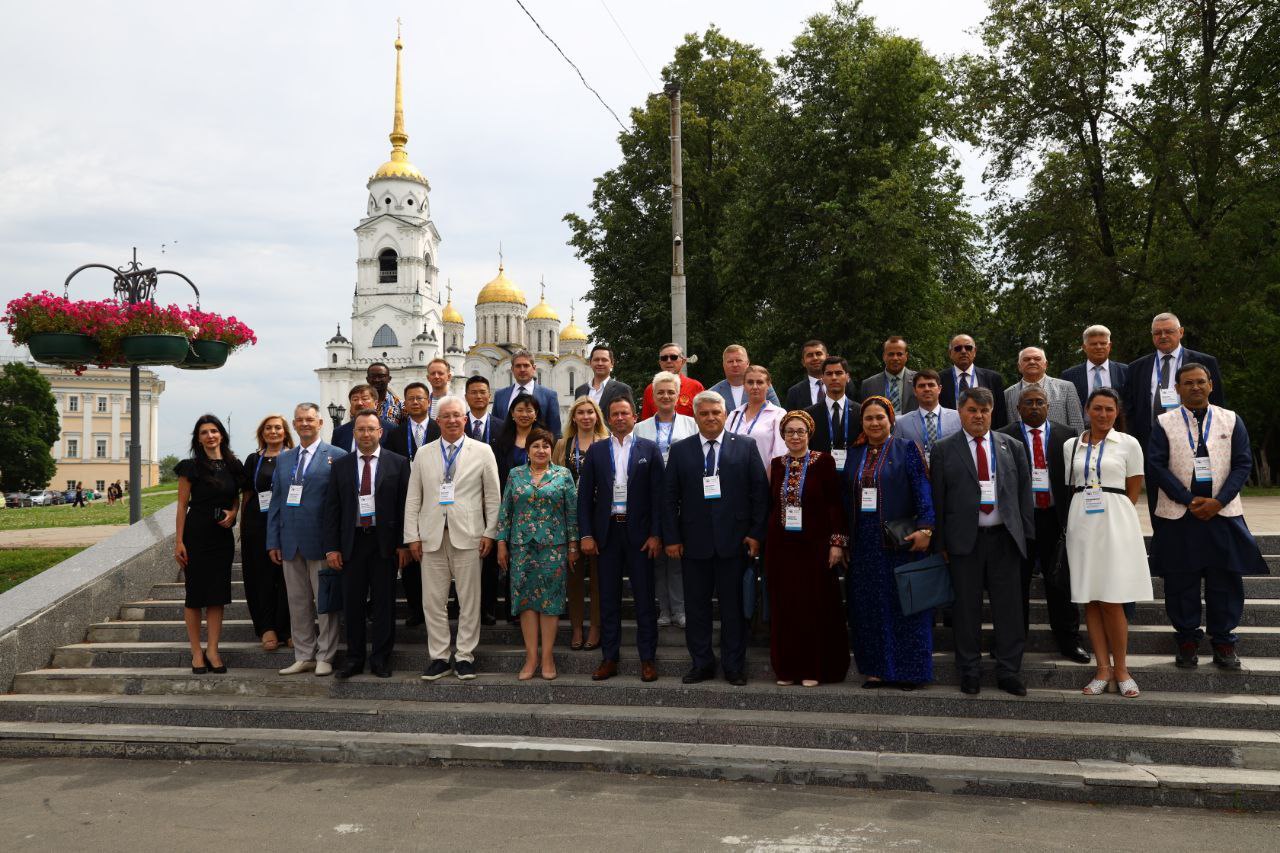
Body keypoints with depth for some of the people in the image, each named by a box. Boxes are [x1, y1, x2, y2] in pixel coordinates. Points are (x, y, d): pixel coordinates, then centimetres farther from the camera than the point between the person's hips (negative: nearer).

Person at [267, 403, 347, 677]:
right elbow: (275, 502, 13)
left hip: (321, 541, -5)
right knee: (298, 602, 11)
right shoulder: (283, 459, 13)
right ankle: (303, 657, 19)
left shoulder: (337, 456, -4)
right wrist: (273, 541, 7)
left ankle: (325, 657, 11)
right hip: (290, 542, 5)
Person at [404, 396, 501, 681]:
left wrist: (490, 533, -3)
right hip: (432, 537, 2)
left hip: (468, 536, -2)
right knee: (433, 601, 4)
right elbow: (413, 498, 9)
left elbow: (493, 496, 4)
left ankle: (464, 657, 13)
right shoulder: (424, 454, 10)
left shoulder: (482, 451, 4)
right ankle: (439, 657, 14)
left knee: (469, 600, 2)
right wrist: (412, 536, 3)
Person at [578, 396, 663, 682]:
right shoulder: (596, 450, 7)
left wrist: (656, 534, -7)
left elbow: (658, 494, -1)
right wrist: (586, 534, -2)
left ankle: (647, 659, 13)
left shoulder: (649, 449, 2)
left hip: (639, 532, -2)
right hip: (607, 532, 2)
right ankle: (609, 658, 16)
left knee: (644, 599, 4)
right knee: (608, 599, 8)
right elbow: (585, 495, 5)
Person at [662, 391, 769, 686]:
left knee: (733, 605, 6)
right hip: (694, 541, 2)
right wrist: (671, 537, -1)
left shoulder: (745, 446, 3)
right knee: (696, 605, 8)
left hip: (733, 540, -1)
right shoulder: (680, 450, 6)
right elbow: (669, 496, 5)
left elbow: (760, 491, 2)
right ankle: (702, 663, 21)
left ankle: (734, 665, 18)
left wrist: (756, 533, -4)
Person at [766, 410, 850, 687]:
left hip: (814, 544, -3)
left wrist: (837, 542, -10)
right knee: (784, 606, 7)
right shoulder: (776, 464, 7)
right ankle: (787, 667, 18)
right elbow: (769, 503, 10)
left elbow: (835, 504, -6)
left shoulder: (823, 462, -5)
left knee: (815, 605, 2)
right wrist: (764, 539, 2)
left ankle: (814, 668, 13)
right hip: (781, 545, 3)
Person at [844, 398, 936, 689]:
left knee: (903, 604, 0)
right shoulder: (853, 455, 13)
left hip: (899, 542, -4)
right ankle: (875, 668, 16)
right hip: (863, 543, 4)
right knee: (868, 607, 7)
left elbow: (923, 491, -7)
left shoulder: (907, 450, 0)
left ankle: (908, 670, 9)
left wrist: (925, 529, -17)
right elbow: (845, 499, 13)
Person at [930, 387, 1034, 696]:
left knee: (1009, 608, 5)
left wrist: (1026, 533, 3)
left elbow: (1024, 491, 10)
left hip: (1004, 538, 2)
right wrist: (940, 542, -3)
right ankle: (969, 673, 17)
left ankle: (1009, 673, 16)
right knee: (966, 609, 6)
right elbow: (937, 499, 0)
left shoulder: (1012, 447, 9)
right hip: (964, 540, -2)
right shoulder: (944, 450, 2)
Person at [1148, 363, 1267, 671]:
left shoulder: (1231, 420, 8)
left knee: (1225, 580, 3)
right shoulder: (1165, 423, 4)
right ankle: (1187, 639, 15)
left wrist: (1218, 501, -10)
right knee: (1181, 581, 3)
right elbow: (1156, 466, -3)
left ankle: (1223, 640, 15)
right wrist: (1189, 501, -10)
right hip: (1178, 515, -1)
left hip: (1223, 513, 1)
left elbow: (1243, 463, 2)